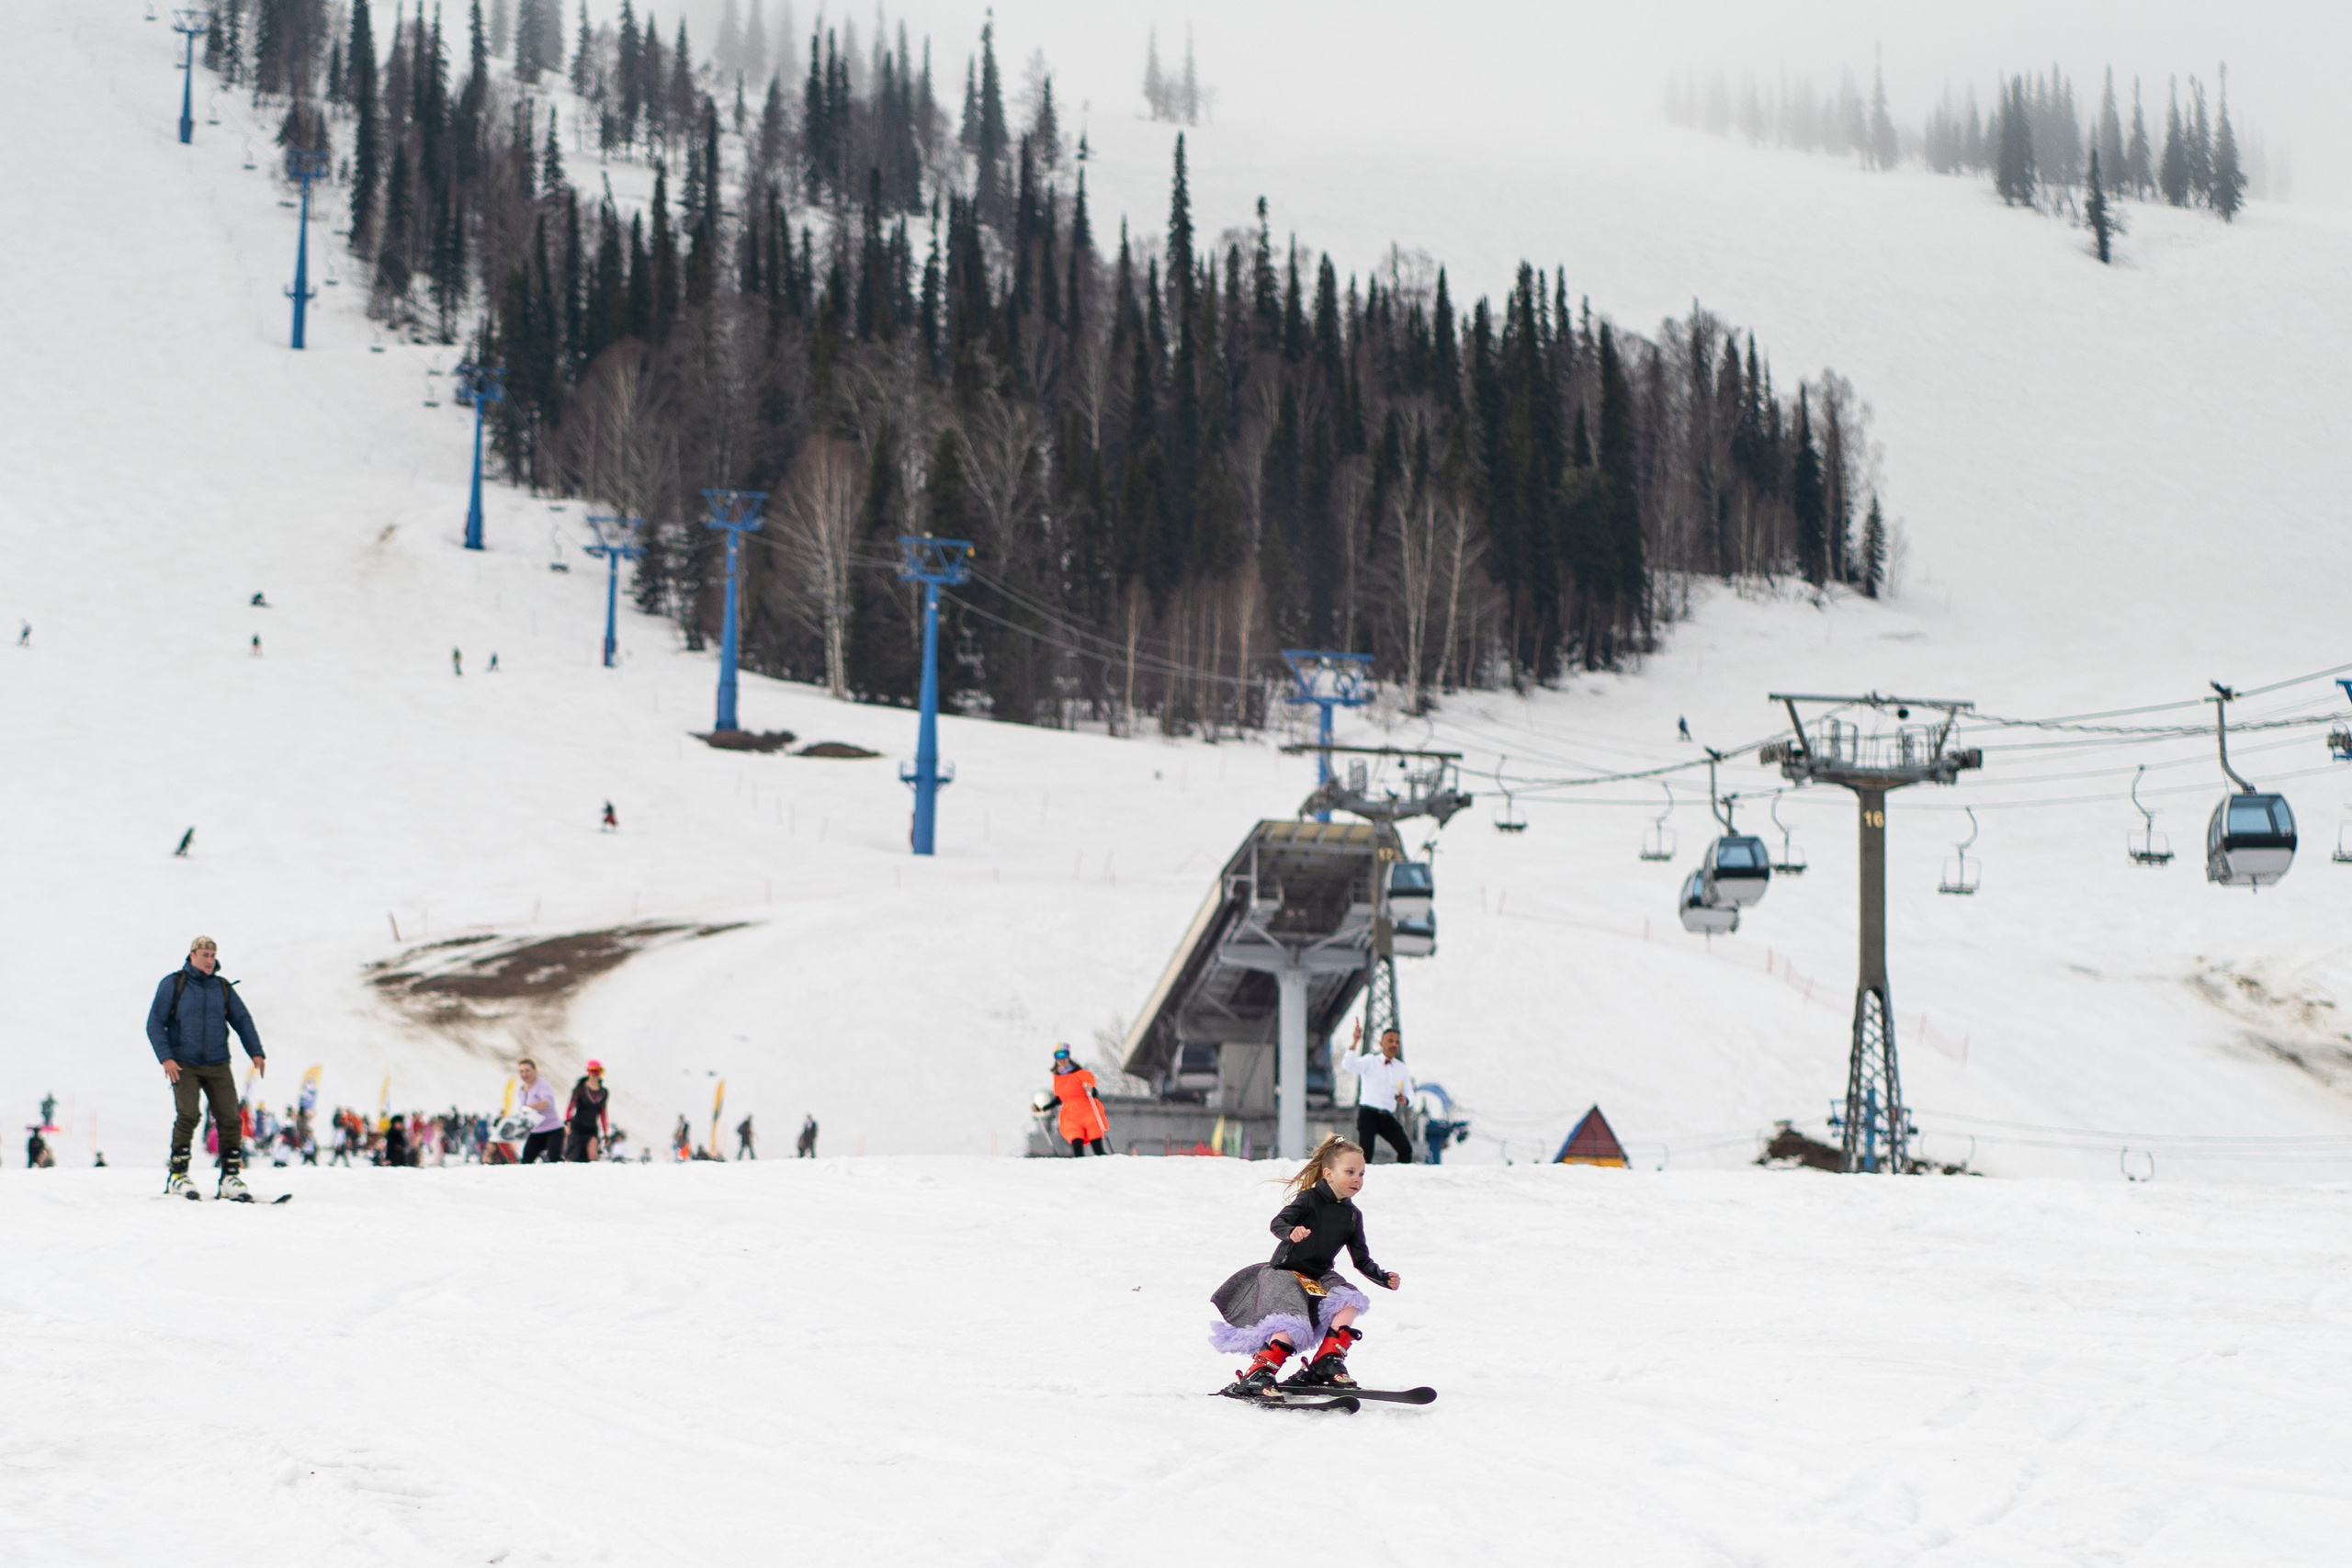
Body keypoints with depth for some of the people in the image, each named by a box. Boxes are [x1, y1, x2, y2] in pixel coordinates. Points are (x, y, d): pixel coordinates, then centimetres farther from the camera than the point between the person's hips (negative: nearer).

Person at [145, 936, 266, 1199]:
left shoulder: (223, 987, 11)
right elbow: (155, 1024, -1)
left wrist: (256, 1052, -3)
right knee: (187, 1115, -19)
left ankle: (230, 1178, 2)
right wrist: (166, 1057, -13)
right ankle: (177, 1175, -8)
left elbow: (242, 1020, 11)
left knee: (230, 1118, -6)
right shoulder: (172, 984, 1)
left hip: (217, 1066, 3)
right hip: (183, 1066, -3)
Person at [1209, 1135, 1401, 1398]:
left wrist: (1384, 1278, -5)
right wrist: (1291, 1232, -47)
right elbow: (1277, 1223, -25)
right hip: (1284, 1272, -6)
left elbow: (1362, 1260, 11)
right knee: (1292, 1326, -27)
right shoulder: (1309, 1199, -11)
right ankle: (1255, 1376, -26)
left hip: (1320, 1277, 6)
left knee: (1349, 1301, -19)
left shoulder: (1352, 1215, 7)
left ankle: (1327, 1364, -13)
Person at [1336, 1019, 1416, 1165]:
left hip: (1388, 1117, 4)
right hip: (1368, 1114, -4)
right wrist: (1353, 1045, -32)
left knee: (1406, 1149, -12)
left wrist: (1405, 1100, -10)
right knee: (1365, 1153, -16)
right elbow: (1348, 1066, -16)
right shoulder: (1370, 1061, 2)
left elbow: (1410, 1094, 16)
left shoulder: (1402, 1069, 16)